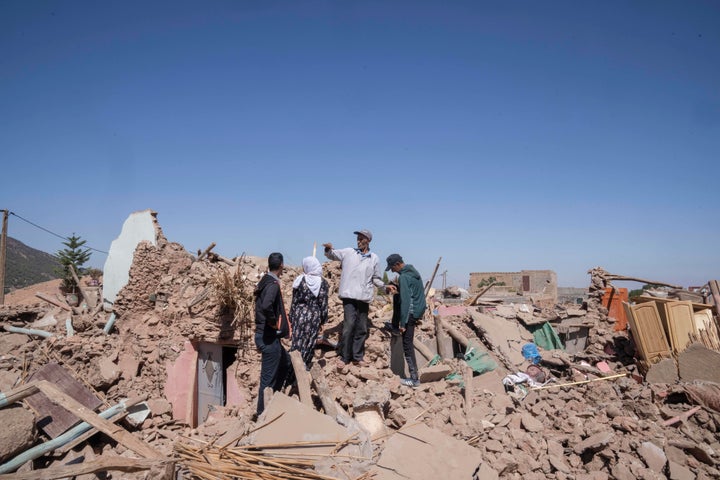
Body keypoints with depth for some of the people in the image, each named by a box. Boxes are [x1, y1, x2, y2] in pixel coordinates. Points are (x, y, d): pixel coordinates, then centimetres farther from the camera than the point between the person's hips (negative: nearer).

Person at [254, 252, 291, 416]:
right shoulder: (273, 284, -18)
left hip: (264, 334, 10)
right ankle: (262, 413, 11)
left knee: (286, 362, 25)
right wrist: (274, 322, -20)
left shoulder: (264, 282, 11)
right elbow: (266, 306, -36)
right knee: (268, 378, 0)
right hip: (269, 337, -10)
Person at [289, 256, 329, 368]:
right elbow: (324, 304, -3)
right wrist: (323, 320, 8)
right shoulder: (322, 283, -4)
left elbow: (294, 302, -3)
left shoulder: (300, 280, -6)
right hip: (315, 316, 1)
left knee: (297, 341, 7)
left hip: (300, 314, -1)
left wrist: (291, 318, 6)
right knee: (309, 342, 10)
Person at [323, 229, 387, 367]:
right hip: (349, 295, -3)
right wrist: (329, 249, -15)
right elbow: (332, 255, 8)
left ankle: (358, 357, 21)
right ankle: (344, 357, 2)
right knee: (349, 325, -9)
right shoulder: (348, 252, 7)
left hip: (364, 297, 3)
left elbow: (376, 278, 18)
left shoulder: (374, 258, 12)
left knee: (362, 328, 9)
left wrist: (385, 286, 2)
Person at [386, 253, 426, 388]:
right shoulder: (414, 272, 12)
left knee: (407, 346, -3)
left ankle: (414, 379, 1)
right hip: (419, 310, 10)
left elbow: (405, 300, -22)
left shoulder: (404, 277, -17)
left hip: (410, 312, -9)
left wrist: (403, 322, -19)